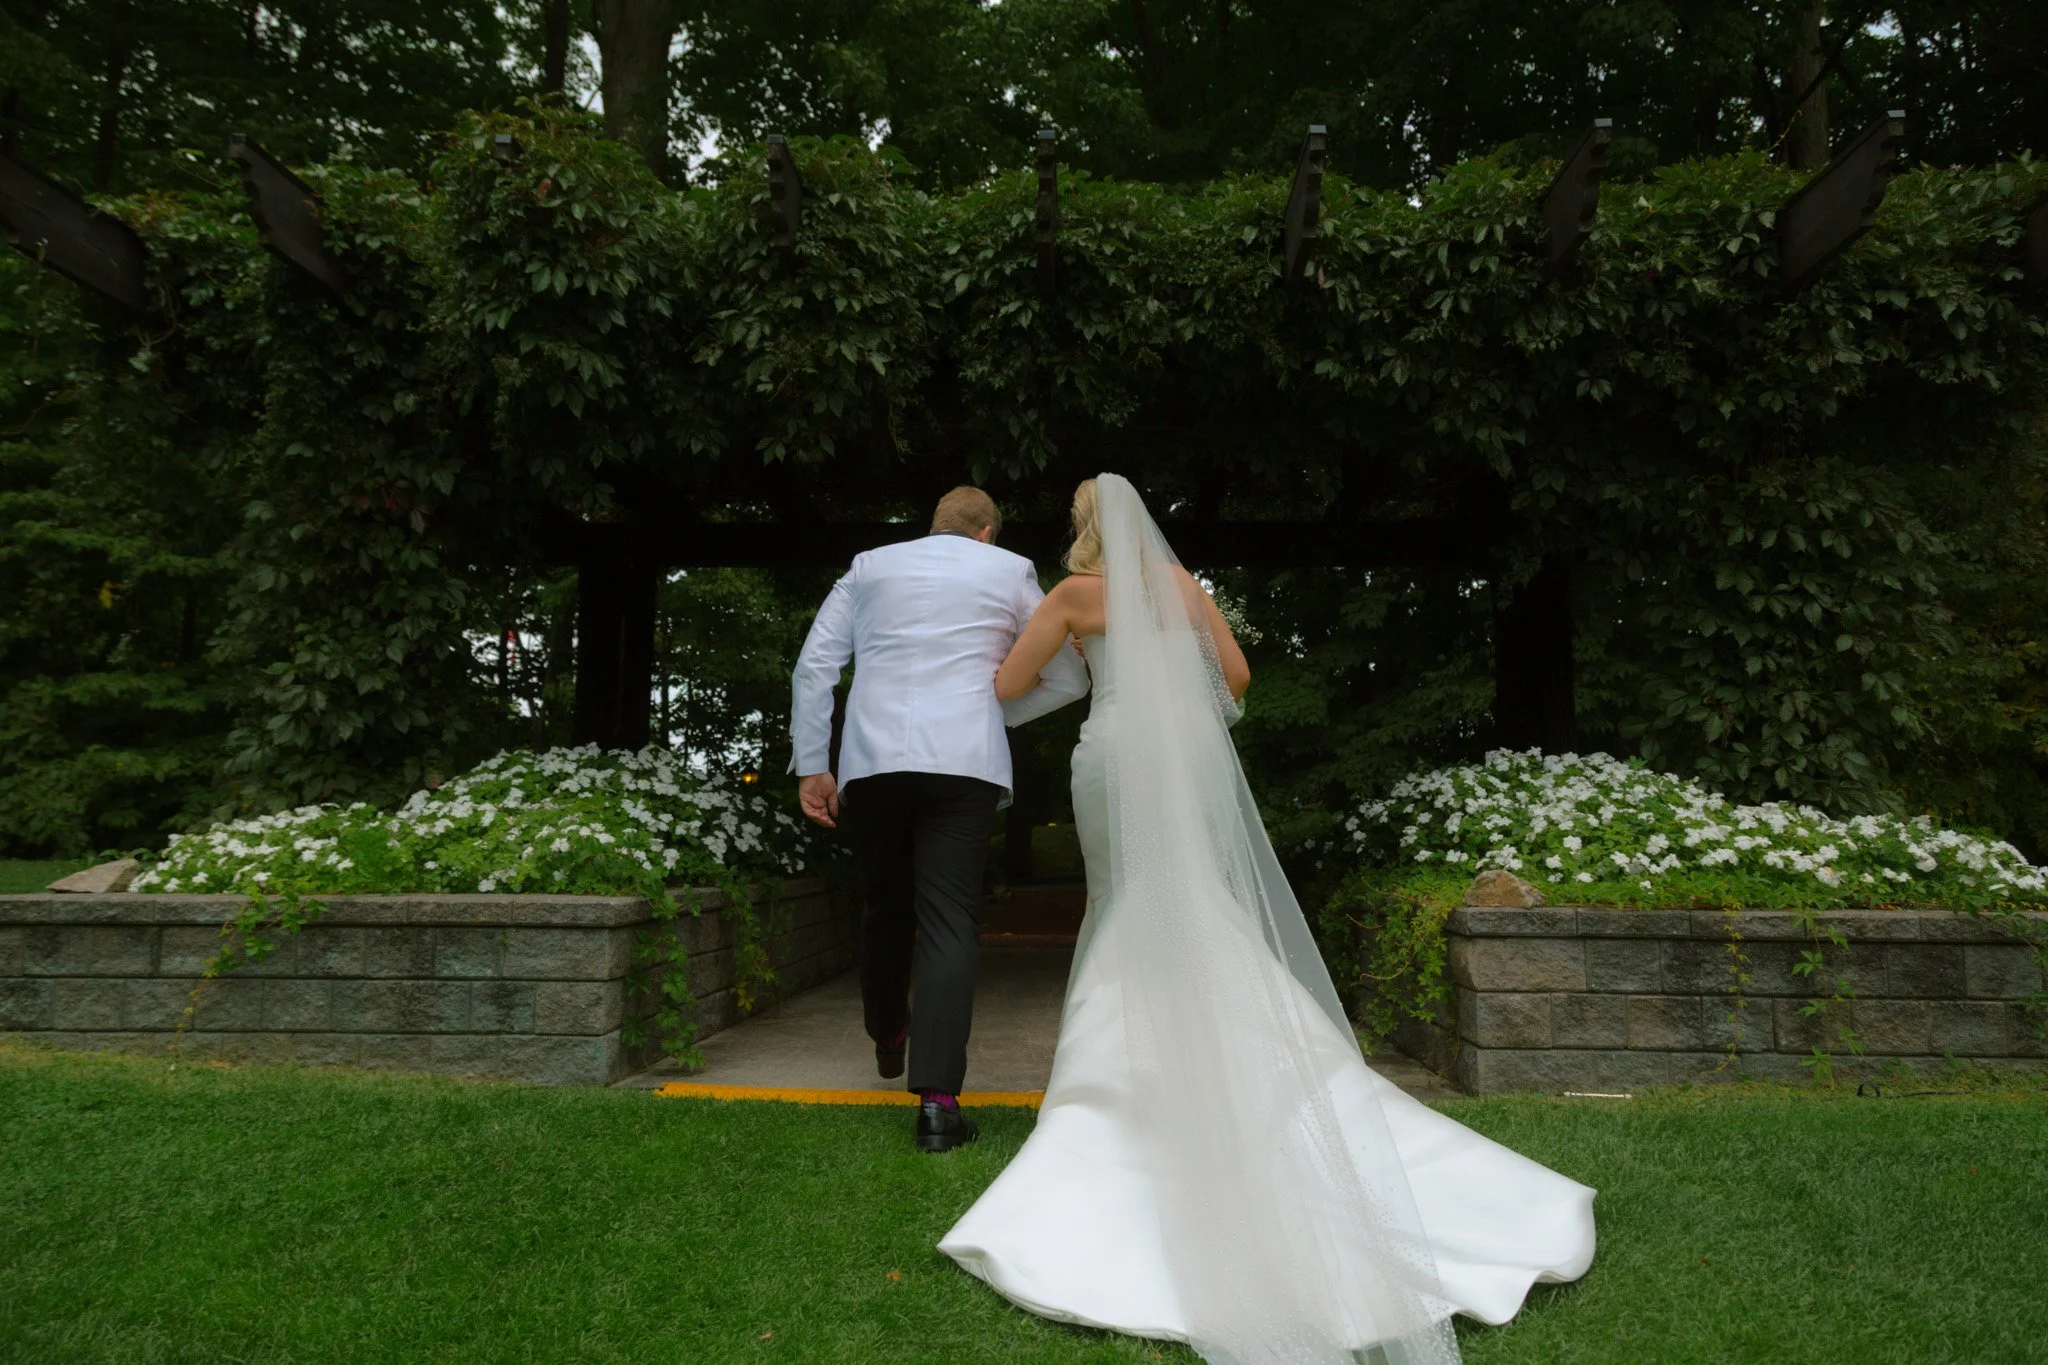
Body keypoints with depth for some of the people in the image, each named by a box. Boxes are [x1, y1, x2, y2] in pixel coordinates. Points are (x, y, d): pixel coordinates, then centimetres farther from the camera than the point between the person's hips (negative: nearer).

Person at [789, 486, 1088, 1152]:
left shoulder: (870, 566, 18)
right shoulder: (1010, 572, 14)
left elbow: (813, 667, 9)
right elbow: (1069, 681, 15)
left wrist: (811, 766, 10)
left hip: (871, 763, 2)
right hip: (964, 763, -2)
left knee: (886, 905, 20)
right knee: (949, 922, -2)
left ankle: (887, 1036, 42)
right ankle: (937, 1098, -9)